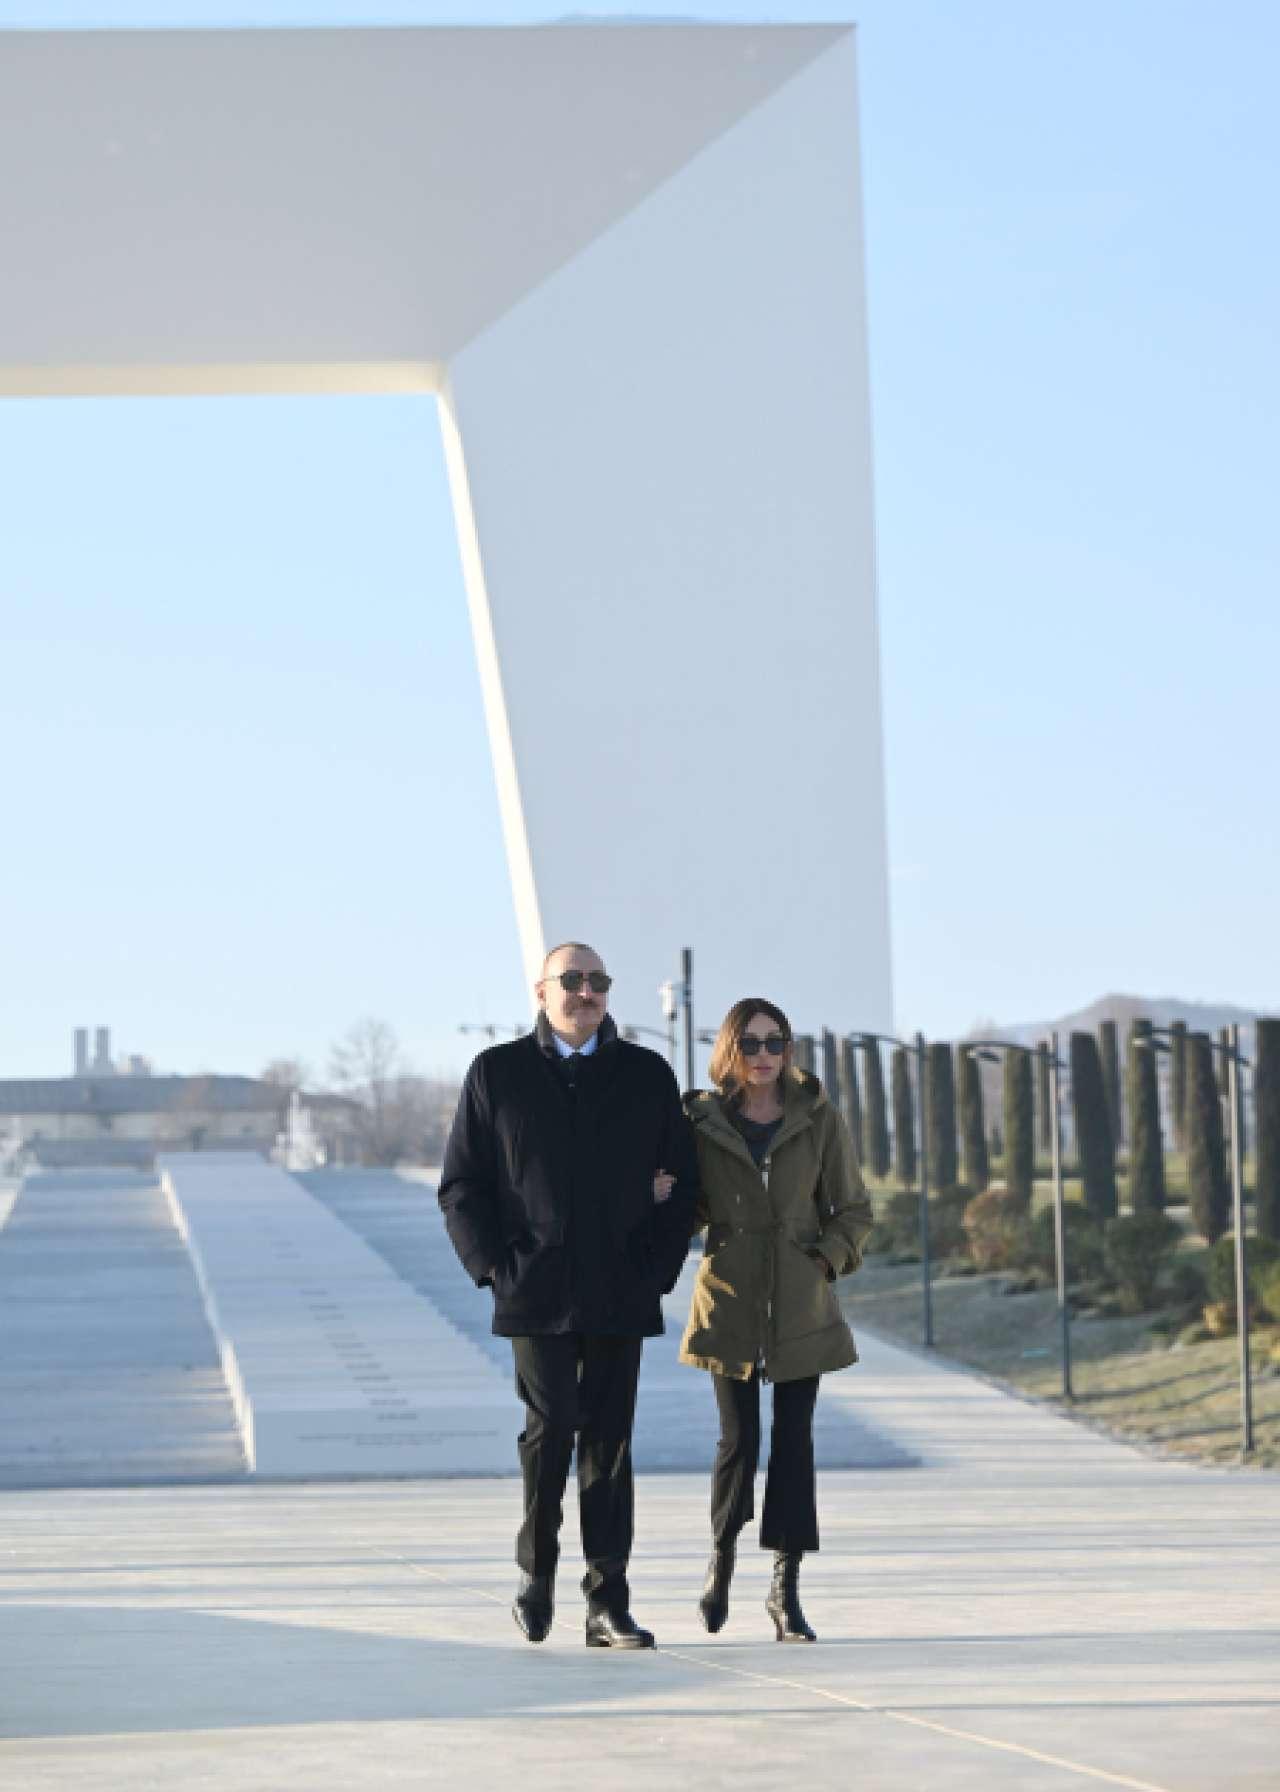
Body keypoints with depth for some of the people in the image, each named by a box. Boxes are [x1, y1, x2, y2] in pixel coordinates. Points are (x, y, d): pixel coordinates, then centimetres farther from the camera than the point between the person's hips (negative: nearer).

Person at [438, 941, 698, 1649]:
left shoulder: (647, 1075, 10)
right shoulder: (497, 1073, 6)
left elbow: (683, 1181, 11)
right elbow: (460, 1185, 6)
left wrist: (656, 1268, 0)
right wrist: (493, 1266, -5)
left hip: (620, 1297, 2)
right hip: (536, 1295, -1)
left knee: (609, 1445, 1)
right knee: (550, 1429, -10)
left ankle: (607, 1606, 3)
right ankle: (536, 1576, 10)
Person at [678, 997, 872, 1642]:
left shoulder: (819, 1120, 1)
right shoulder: (702, 1122, 0)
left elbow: (854, 1210, 7)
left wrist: (826, 1261, -7)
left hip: (801, 1305, 1)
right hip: (730, 1301, 0)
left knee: (794, 1440, -1)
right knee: (739, 1440, -2)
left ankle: (786, 1591, 4)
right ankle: (722, 1555, 24)